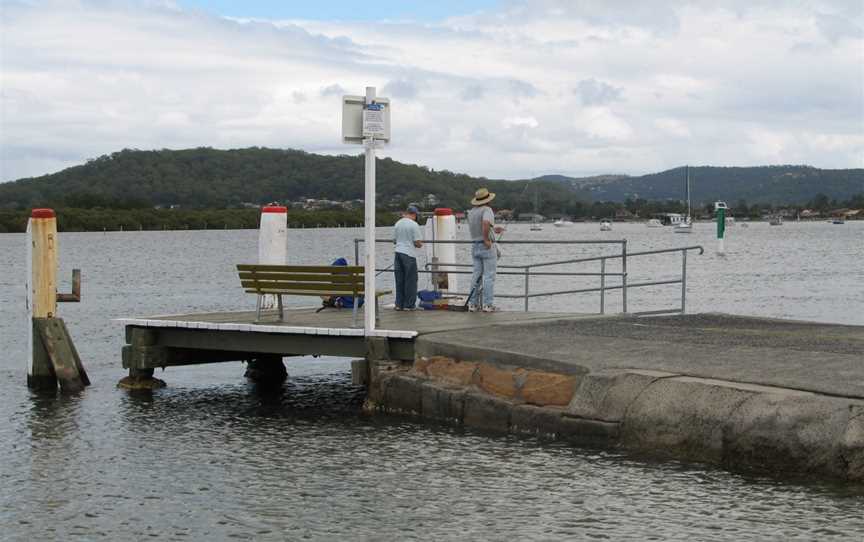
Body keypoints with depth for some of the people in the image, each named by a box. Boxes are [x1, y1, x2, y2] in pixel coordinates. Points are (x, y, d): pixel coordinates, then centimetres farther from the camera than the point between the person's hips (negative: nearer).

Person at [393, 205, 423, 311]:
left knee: (399, 280, 11)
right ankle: (408, 305, 4)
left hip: (398, 253, 6)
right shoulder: (414, 225, -11)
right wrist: (420, 245, 9)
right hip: (409, 254, -6)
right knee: (410, 280, 3)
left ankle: (399, 304, 13)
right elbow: (417, 242, -12)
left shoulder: (398, 223, 7)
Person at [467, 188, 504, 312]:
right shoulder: (487, 210, -12)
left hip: (475, 246, 7)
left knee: (476, 275, 9)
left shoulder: (471, 212, 11)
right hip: (487, 247, -7)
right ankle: (487, 304, -7)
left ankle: (472, 304, 7)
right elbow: (485, 223, -32)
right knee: (489, 276, -4)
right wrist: (487, 239, -22)